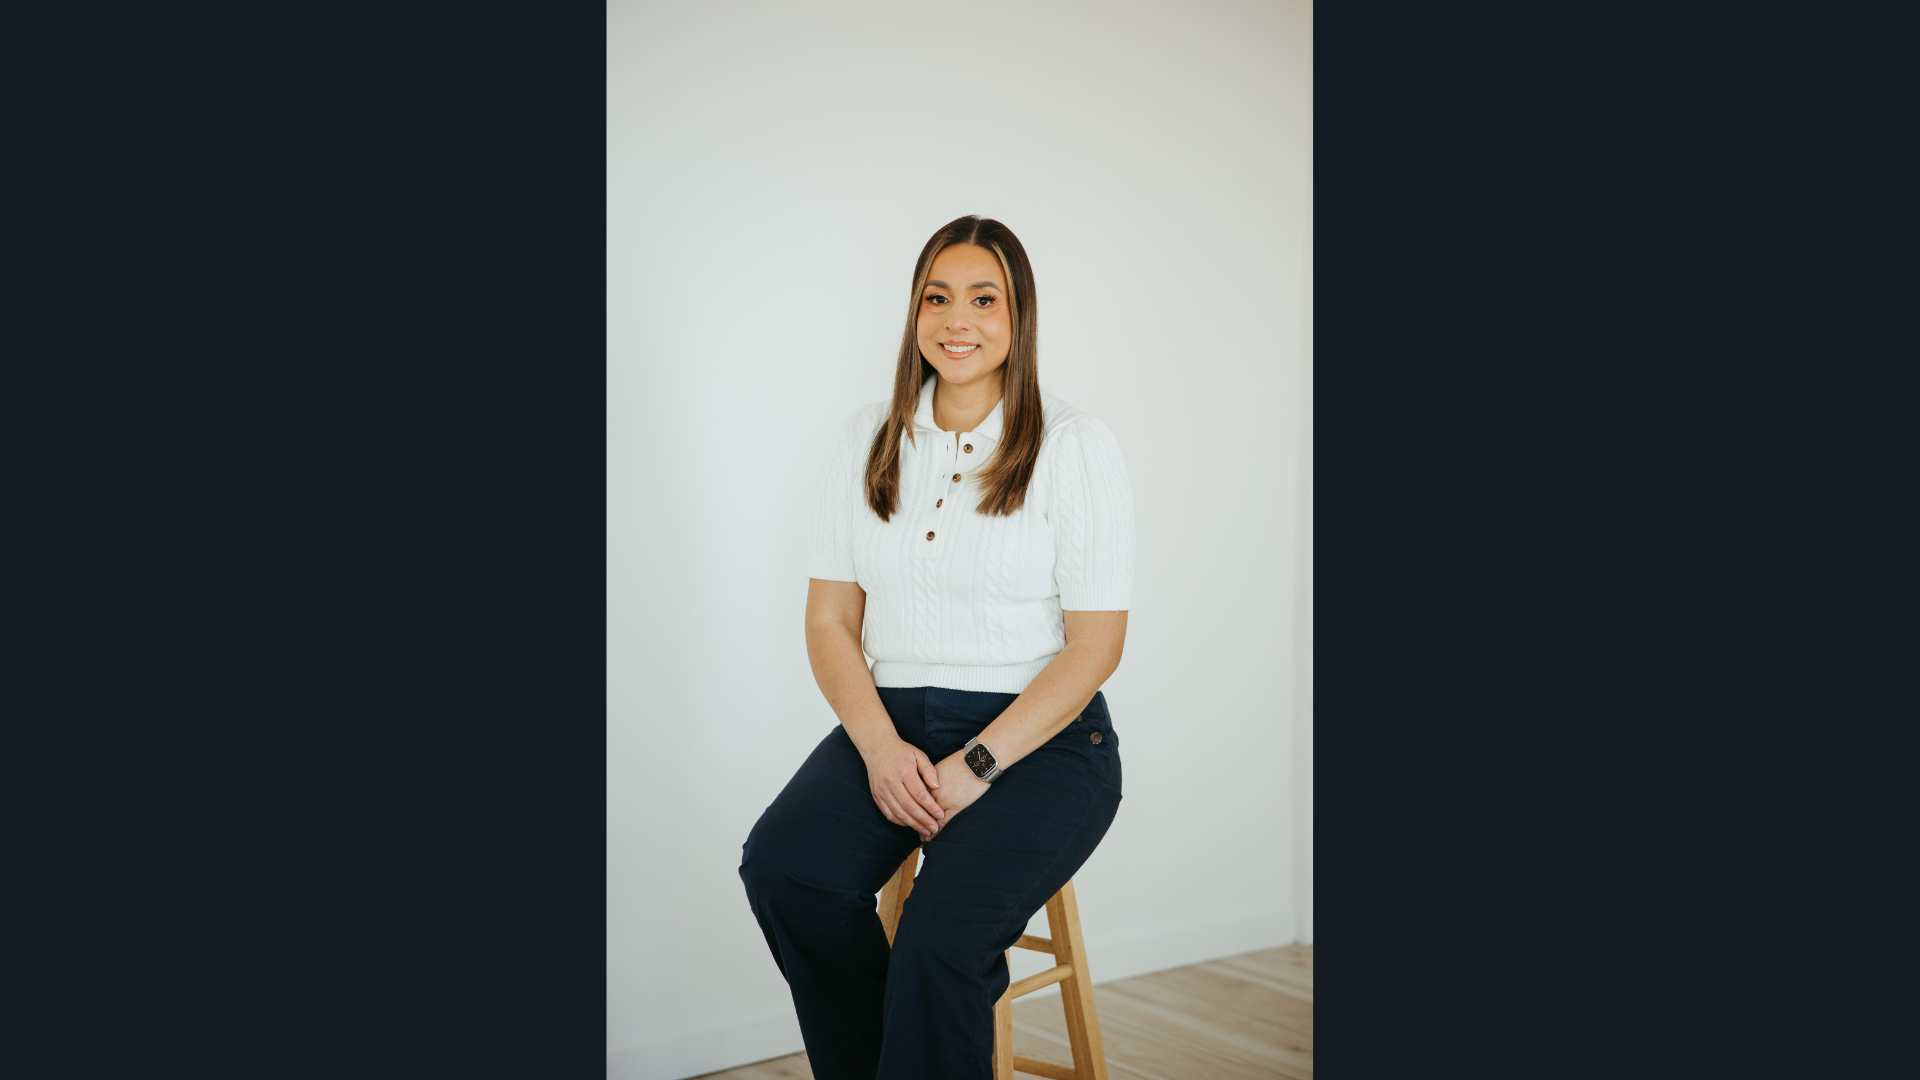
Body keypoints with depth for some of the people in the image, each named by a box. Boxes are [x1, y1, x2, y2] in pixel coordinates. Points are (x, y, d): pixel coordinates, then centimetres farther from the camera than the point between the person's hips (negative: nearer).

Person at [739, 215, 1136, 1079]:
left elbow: (1095, 644, -6)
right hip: (891, 721, 4)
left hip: (1040, 738, -3)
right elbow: (829, 619, 7)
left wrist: (974, 766, -15)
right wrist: (881, 746, -11)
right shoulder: (868, 442, 10)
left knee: (941, 938, -29)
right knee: (781, 865, -24)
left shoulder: (1075, 447, -2)